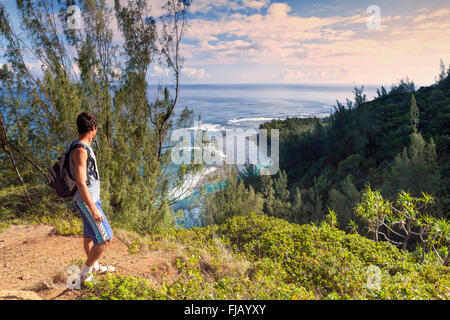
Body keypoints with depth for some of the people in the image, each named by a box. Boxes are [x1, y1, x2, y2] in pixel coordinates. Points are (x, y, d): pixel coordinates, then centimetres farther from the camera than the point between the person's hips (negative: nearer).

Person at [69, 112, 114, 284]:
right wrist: (94, 210, -26)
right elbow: (81, 183, -28)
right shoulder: (80, 150, -24)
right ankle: (84, 273, 11)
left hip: (91, 198, 10)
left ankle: (95, 266, 40)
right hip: (87, 202, -10)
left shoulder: (84, 147, 8)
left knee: (90, 234, 23)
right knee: (105, 239, -4)